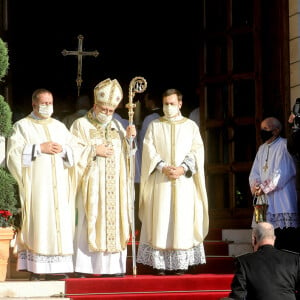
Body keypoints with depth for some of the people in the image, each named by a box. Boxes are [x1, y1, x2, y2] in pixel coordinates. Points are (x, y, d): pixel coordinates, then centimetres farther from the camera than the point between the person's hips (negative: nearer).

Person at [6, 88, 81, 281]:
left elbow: (76, 149, 13)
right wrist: (39, 148, -12)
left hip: (58, 184, 4)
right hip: (36, 183, -4)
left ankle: (55, 267, 0)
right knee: (38, 221, -10)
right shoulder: (23, 126, 6)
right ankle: (35, 268, -9)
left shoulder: (59, 126, 19)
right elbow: (14, 151, -7)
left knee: (60, 222, -2)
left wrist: (62, 149, -7)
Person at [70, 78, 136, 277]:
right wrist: (94, 151, -13)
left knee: (114, 223, 0)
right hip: (92, 185, -4)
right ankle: (84, 267, -8)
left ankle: (111, 267, 3)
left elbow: (126, 154, 12)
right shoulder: (81, 125, 2)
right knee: (90, 222, -9)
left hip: (115, 186, 4)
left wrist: (129, 138, -5)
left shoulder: (117, 126, 16)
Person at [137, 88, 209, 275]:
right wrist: (163, 168, -14)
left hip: (184, 181, 0)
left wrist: (182, 168, -13)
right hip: (160, 182, 0)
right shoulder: (154, 126, 11)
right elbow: (149, 151, 1)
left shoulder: (191, 126, 11)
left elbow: (197, 151, 2)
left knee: (183, 222, -3)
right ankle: (160, 264, -4)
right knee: (160, 222, -5)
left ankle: (181, 264, -1)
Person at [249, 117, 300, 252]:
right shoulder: (262, 149, 19)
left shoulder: (284, 145, -5)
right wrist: (255, 185, -5)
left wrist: (264, 188, -12)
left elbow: (283, 173, -13)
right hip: (266, 203, 7)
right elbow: (254, 173, 16)